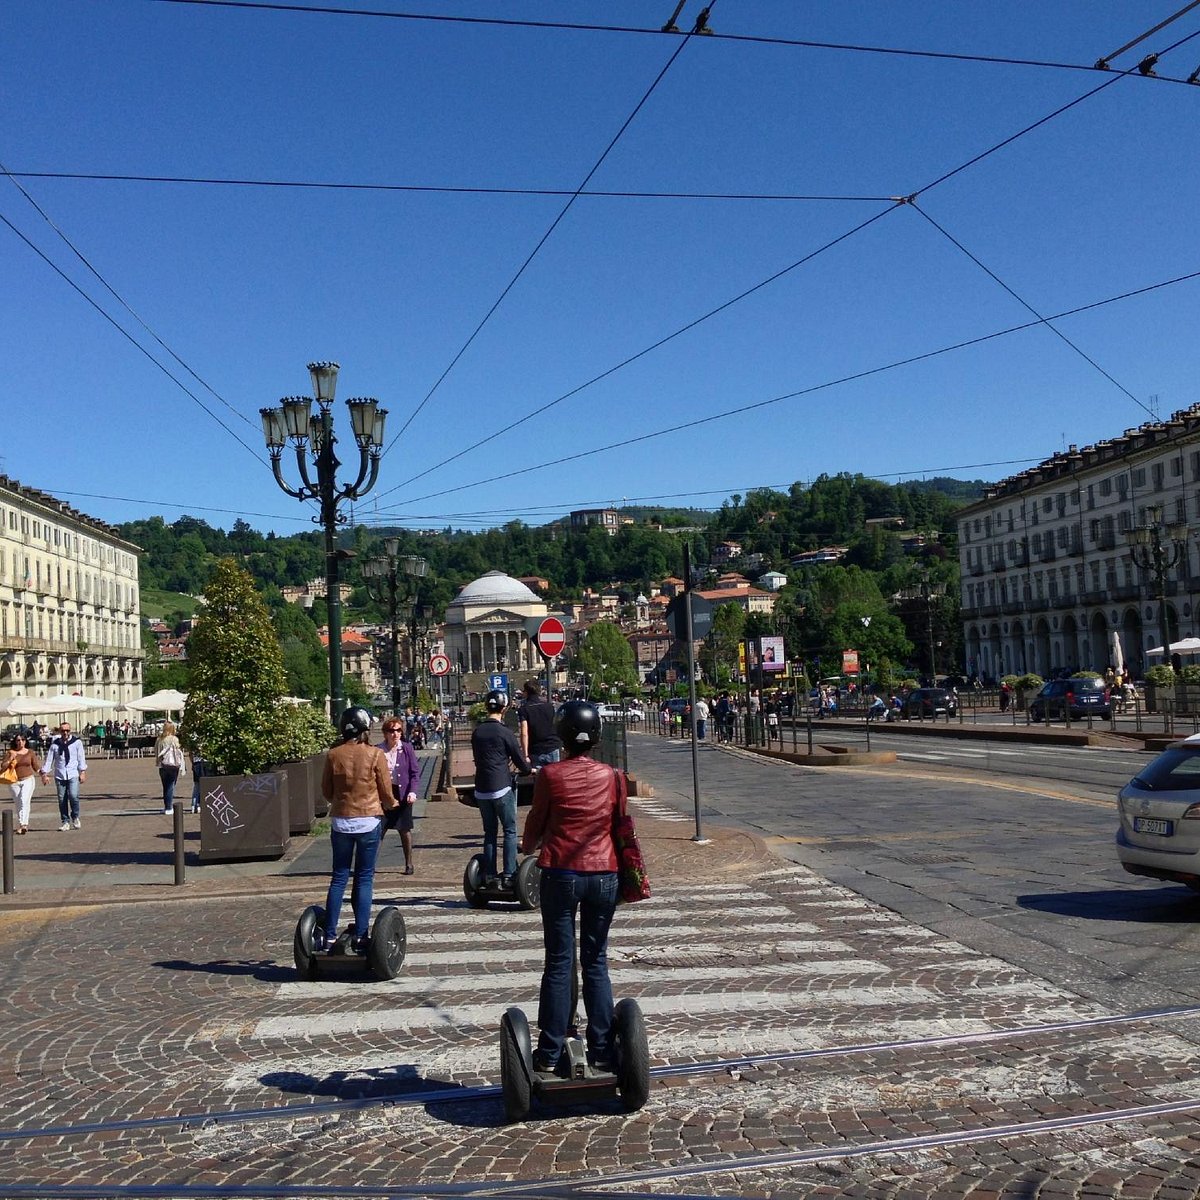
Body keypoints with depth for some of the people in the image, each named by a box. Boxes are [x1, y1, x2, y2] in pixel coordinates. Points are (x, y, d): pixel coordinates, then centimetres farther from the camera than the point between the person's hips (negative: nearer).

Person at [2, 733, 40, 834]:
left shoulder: (30, 752, 3)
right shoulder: (10, 753, 2)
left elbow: (36, 767, 10)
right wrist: (10, 759, -14)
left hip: (28, 780, -2)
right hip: (15, 782, 2)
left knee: (24, 801, -19)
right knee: (17, 804, 8)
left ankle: (24, 824, -28)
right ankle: (20, 825, 21)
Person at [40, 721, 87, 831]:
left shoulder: (77, 742, 3)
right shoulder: (55, 744, 6)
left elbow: (81, 758, 3)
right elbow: (49, 759, 7)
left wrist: (83, 772, -3)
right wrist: (45, 774, 2)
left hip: (73, 775, -2)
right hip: (59, 776, 2)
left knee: (73, 796, -17)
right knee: (62, 799, 2)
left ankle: (75, 818, 5)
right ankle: (65, 822, 13)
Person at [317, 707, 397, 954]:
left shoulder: (333, 755, -2)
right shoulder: (376, 754, -9)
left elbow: (326, 791, 6)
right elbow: (386, 792, -3)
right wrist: (391, 805, 18)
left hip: (340, 821, 2)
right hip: (369, 820, -2)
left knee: (338, 878, 11)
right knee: (364, 879, 5)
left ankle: (329, 936, 11)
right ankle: (360, 936, 5)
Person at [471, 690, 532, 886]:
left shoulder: (476, 732, 8)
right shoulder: (505, 733, -9)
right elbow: (521, 763, -3)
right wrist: (530, 768, 19)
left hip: (481, 789, 5)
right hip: (501, 788, -5)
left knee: (490, 832, 13)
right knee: (510, 831, 2)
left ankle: (489, 875, 12)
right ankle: (508, 874, -3)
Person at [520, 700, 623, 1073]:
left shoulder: (550, 774, -7)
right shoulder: (611, 776, -1)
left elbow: (536, 822, 4)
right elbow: (622, 825, 9)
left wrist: (528, 846, 25)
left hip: (560, 874, -2)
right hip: (603, 875, 2)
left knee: (558, 963, 5)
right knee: (595, 962, 12)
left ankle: (549, 1054, 9)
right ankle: (601, 1050, 14)